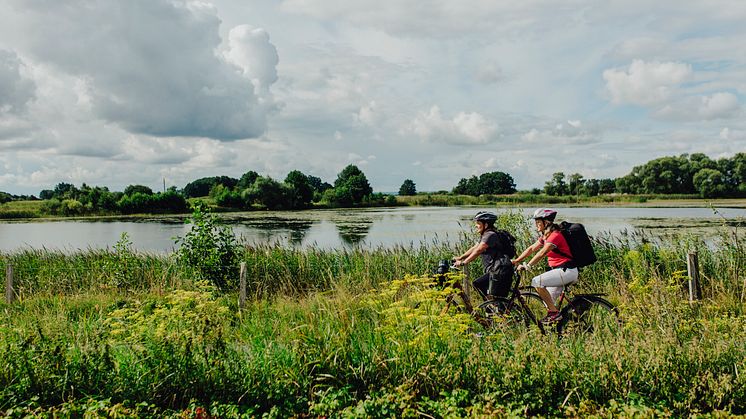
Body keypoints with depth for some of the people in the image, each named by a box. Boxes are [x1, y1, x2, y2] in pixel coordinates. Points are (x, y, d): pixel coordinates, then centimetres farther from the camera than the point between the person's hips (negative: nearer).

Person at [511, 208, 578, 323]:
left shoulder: (555, 235, -17)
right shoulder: (545, 236, 14)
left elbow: (541, 253, -26)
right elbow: (531, 249, 13)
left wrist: (527, 266, -29)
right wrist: (516, 261, 6)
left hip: (566, 270, -10)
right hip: (560, 271, 10)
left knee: (536, 281, -22)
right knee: (547, 302, 9)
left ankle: (555, 313, -16)